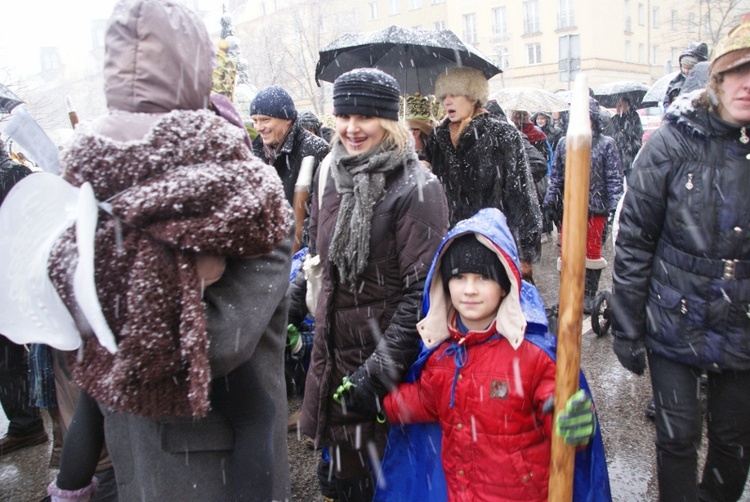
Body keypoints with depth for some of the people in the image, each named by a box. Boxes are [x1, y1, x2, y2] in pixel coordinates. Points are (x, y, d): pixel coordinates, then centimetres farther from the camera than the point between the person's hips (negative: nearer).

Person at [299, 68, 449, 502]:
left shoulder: (416, 188, -15)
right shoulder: (335, 178, 7)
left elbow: (423, 287, -19)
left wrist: (382, 366, -21)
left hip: (387, 352, -6)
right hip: (333, 348, 6)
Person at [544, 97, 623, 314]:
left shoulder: (606, 144, -1)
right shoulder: (564, 143, 6)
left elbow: (614, 177, -3)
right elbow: (556, 175, 9)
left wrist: (615, 205, -10)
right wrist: (550, 199, 3)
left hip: (596, 207, -2)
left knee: (592, 251, 9)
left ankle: (588, 295, 21)